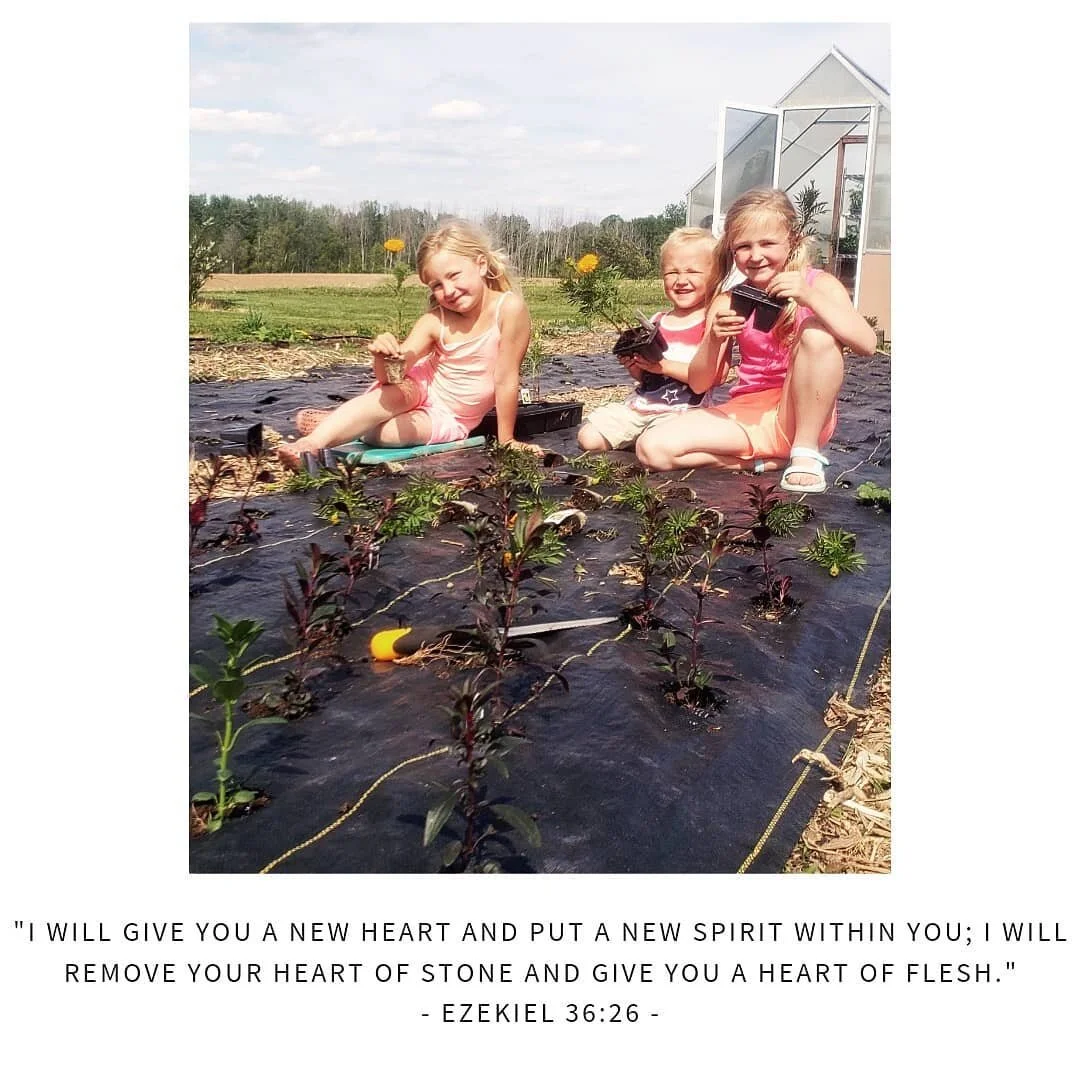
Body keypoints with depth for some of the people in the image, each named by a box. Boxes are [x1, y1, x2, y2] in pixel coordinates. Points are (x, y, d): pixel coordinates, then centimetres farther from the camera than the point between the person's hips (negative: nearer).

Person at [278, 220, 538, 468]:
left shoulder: (509, 307, -25)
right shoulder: (434, 321, -16)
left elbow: (506, 380, -20)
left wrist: (506, 441, -13)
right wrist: (382, 358, -44)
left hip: (452, 420, -1)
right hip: (422, 390, 2)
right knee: (395, 394, -34)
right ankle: (312, 443, -37)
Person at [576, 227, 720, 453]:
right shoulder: (657, 321, 14)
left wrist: (664, 365, -20)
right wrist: (634, 367, -2)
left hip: (681, 410, -6)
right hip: (640, 403, 6)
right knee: (589, 437, -8)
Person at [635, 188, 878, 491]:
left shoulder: (819, 285, -4)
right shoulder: (729, 302, 3)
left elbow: (867, 344, -20)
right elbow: (699, 384, -1)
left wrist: (809, 297, -31)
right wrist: (715, 340, -22)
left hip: (803, 417, -3)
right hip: (747, 416, 3)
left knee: (817, 331, -28)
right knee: (653, 448, -17)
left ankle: (806, 452, -15)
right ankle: (769, 460, -6)